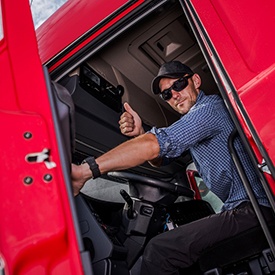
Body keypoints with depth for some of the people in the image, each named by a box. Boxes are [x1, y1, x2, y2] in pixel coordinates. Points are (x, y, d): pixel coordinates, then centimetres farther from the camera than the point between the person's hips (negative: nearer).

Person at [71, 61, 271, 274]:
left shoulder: (210, 107, -14)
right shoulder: (193, 118, 17)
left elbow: (157, 144, -28)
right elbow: (159, 159, 17)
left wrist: (85, 171, -30)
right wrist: (139, 133, -4)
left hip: (252, 209, -10)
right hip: (240, 209, 10)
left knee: (159, 251, -18)